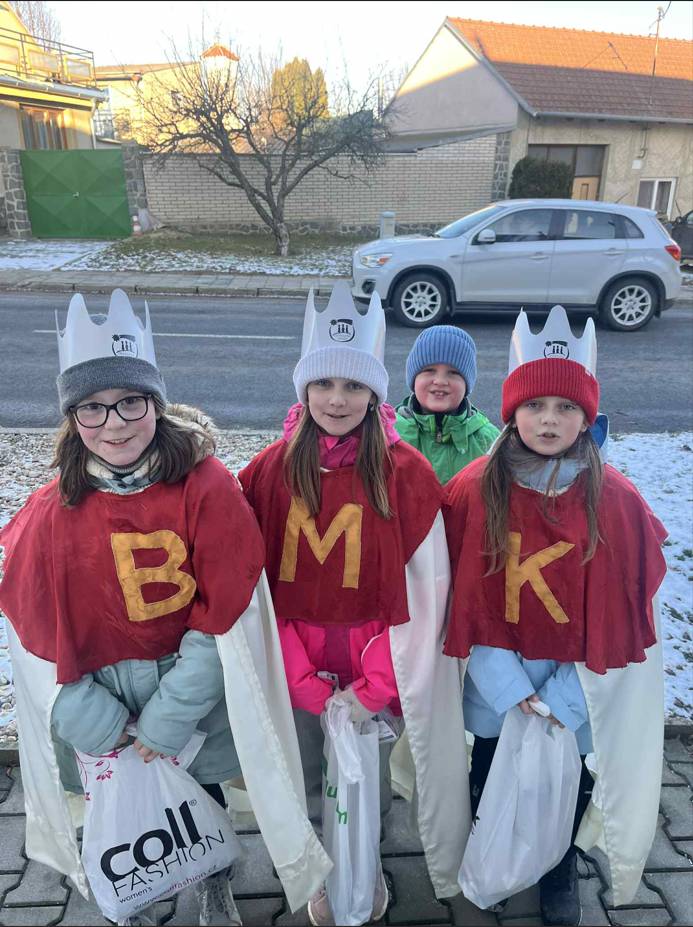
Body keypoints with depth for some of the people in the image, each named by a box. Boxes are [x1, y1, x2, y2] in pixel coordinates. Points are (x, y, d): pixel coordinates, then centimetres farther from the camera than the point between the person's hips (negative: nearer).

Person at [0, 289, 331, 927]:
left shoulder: (209, 488, -19)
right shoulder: (53, 512, -12)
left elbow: (225, 613, -17)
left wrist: (170, 715, -16)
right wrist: (91, 718, -11)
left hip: (197, 686, -1)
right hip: (103, 693, 1)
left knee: (206, 796, 21)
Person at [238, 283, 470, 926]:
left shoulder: (406, 473, -12)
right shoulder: (273, 468, -7)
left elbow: (423, 590, -10)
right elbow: (261, 584, -5)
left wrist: (376, 685, -10)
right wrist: (302, 676, -10)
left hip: (373, 655, -1)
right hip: (296, 661, 2)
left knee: (369, 774, 15)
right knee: (303, 778, 17)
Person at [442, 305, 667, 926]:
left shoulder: (615, 500, -13)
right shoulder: (474, 490, -14)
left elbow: (619, 611, -10)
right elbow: (466, 598, -11)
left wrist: (563, 698, -13)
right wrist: (509, 686, -15)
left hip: (574, 682, 0)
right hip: (497, 679, 1)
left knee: (566, 785, 19)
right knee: (489, 780, 21)